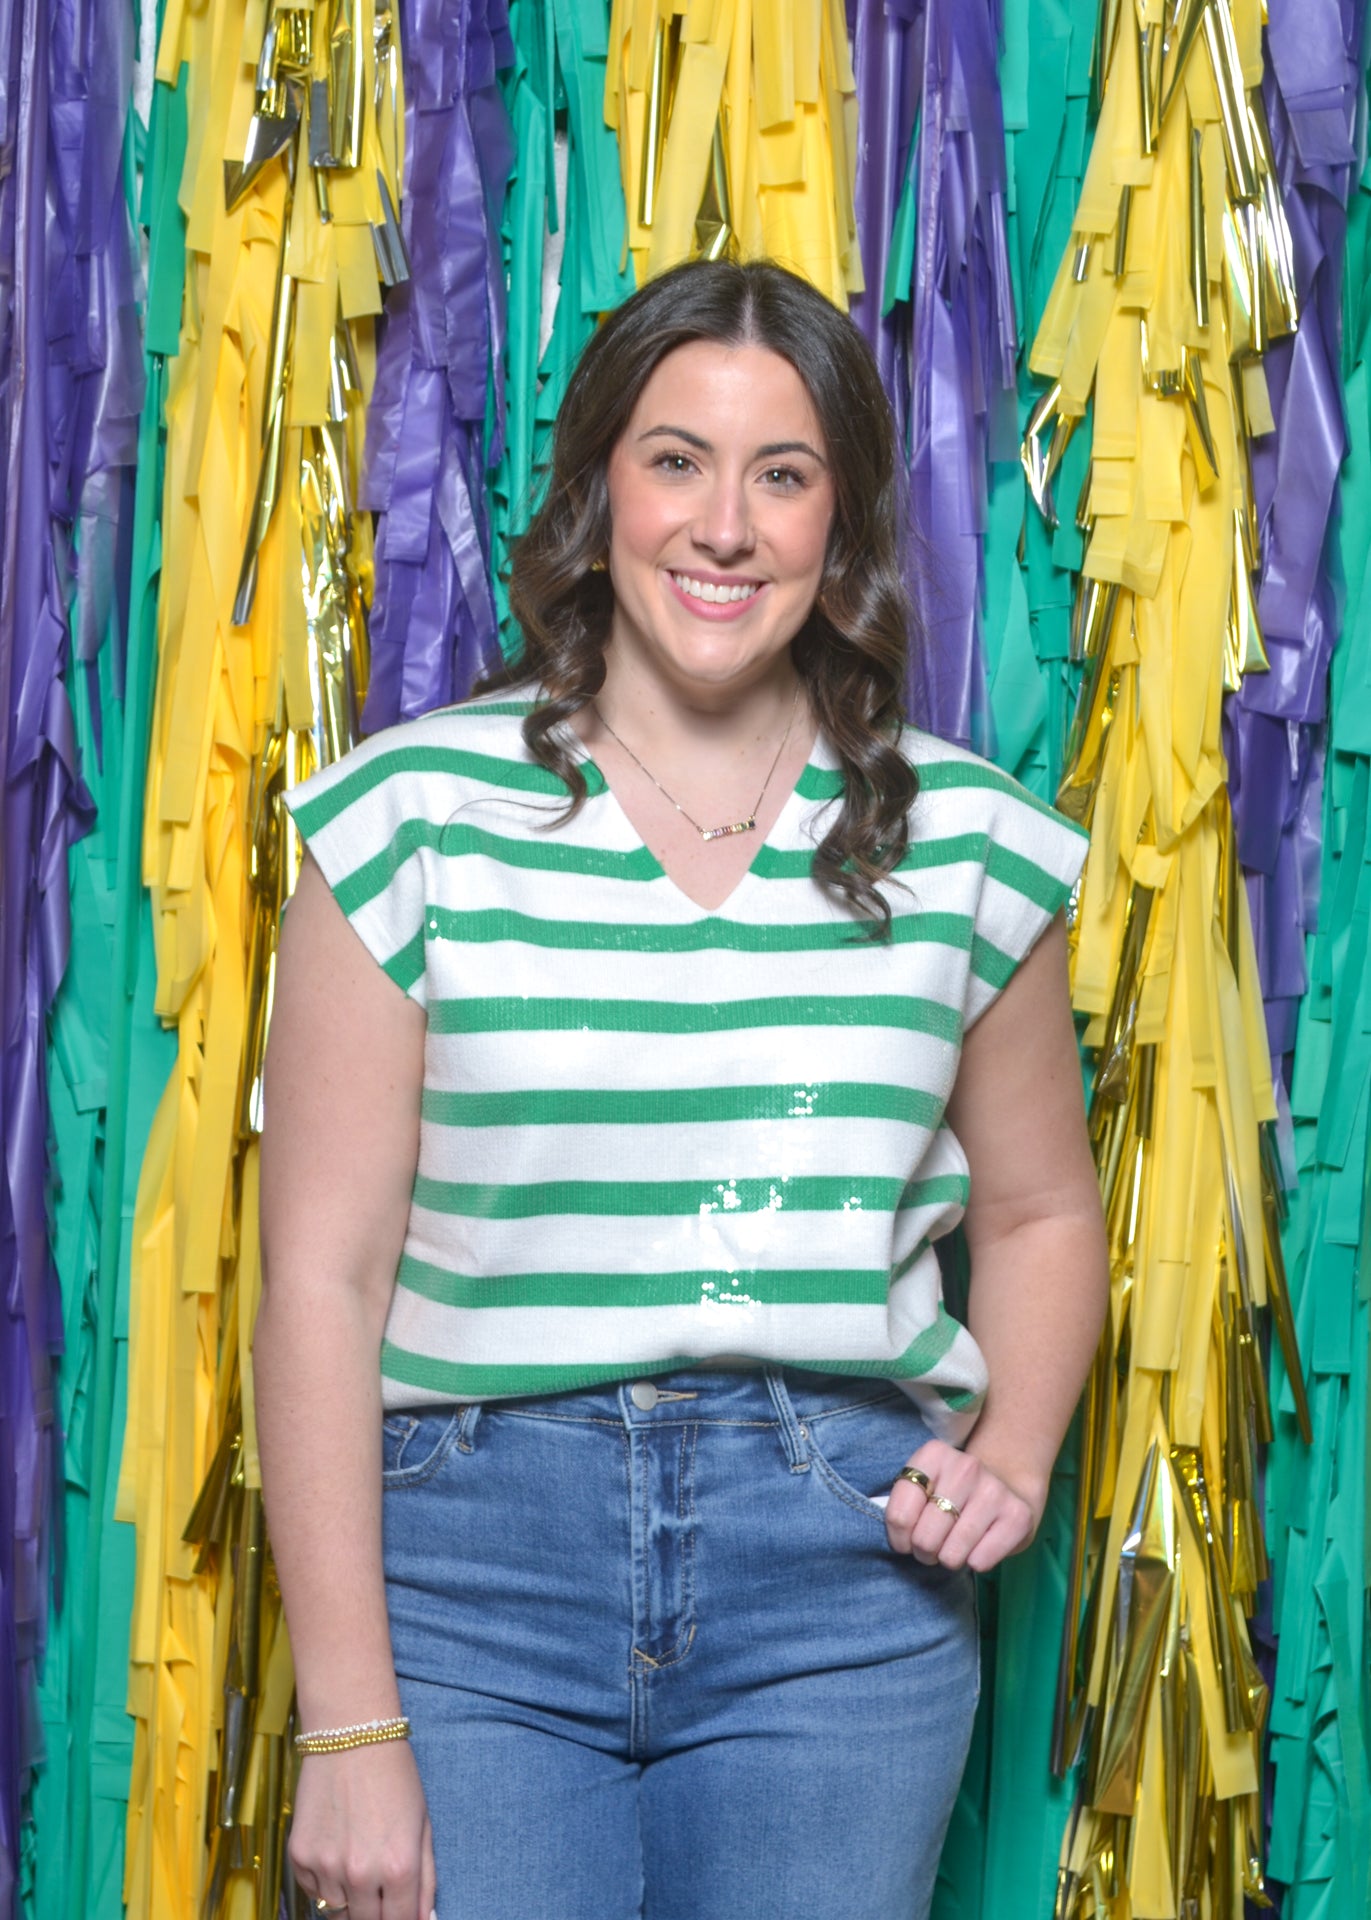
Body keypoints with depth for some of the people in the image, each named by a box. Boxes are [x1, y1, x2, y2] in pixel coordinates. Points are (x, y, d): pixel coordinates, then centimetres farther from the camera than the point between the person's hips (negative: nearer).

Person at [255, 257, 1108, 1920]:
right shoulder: (421, 820, -3)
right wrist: (350, 1723, -8)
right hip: (478, 1561, -1)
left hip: (843, 1574, 2)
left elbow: (1039, 1211, 18)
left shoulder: (963, 843, 5)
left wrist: (1014, 1453, -2)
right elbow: (321, 1277, -5)